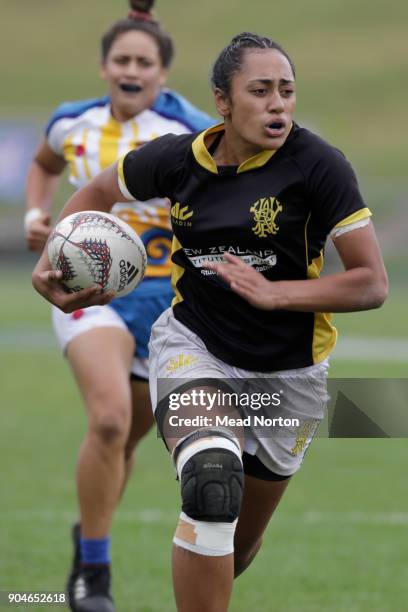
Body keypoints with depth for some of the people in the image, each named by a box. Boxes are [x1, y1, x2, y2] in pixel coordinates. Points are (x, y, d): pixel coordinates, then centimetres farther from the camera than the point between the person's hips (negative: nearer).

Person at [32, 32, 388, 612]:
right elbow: (97, 192, 12)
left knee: (239, 544, 15)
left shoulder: (316, 164, -17)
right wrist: (49, 265, -3)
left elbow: (372, 284, -16)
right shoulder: (178, 158, -8)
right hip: (193, 344, 0)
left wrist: (273, 292, -26)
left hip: (287, 373, 0)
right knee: (213, 488, -31)